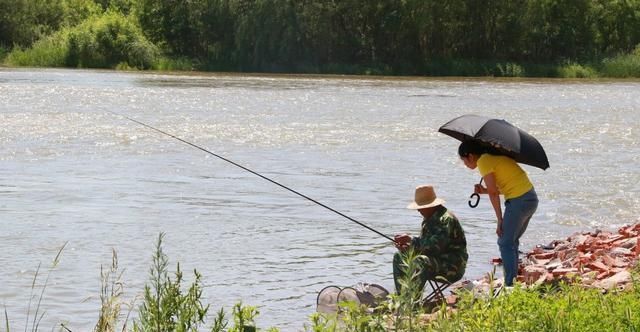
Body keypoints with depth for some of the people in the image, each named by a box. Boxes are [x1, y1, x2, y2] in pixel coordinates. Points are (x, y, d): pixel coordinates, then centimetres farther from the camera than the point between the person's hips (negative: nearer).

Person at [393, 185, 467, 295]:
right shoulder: (428, 219, 12)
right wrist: (406, 247, -6)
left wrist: (410, 240, -24)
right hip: (435, 260, 10)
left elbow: (435, 245, -29)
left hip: (452, 268, -10)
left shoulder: (446, 219, -19)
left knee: (420, 263, -36)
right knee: (398, 257, 8)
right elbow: (423, 244, 13)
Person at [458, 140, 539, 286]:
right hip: (531, 198, 9)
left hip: (519, 201, -9)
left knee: (505, 243, -3)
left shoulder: (483, 161, -9)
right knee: (512, 242, 18)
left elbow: (494, 193, -12)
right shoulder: (493, 157, 17)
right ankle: (513, 279, 20)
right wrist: (485, 191, 7)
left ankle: (510, 284, -7)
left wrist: (499, 220, -8)